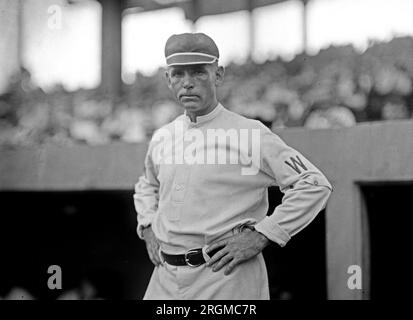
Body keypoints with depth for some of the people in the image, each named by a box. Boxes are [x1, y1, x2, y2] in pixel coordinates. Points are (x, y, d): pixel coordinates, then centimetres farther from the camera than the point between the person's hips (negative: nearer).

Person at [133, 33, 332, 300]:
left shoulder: (250, 134, -8)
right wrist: (147, 227, 14)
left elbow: (315, 185, -11)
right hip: (165, 278, 6)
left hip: (226, 279, -5)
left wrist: (260, 236, -13)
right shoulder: (162, 137, 11)